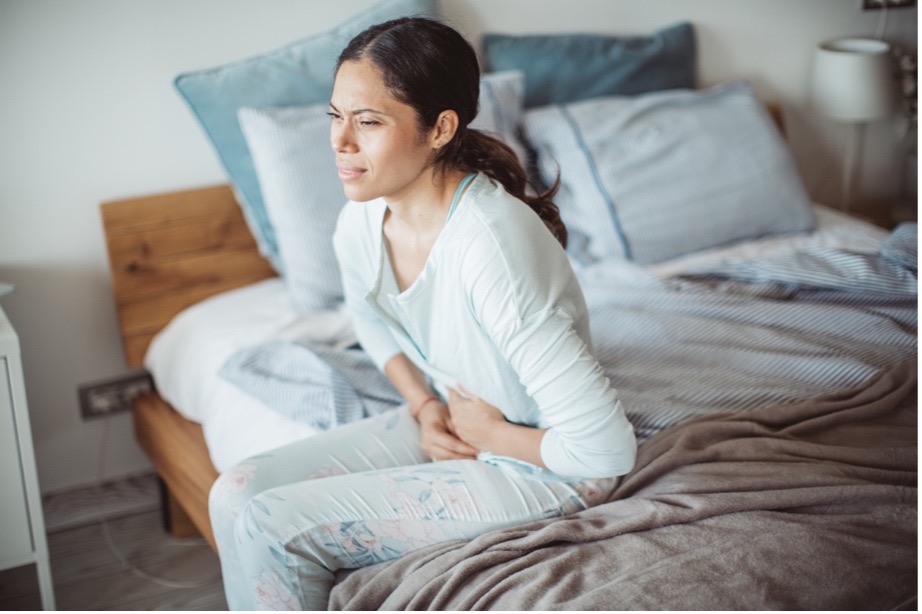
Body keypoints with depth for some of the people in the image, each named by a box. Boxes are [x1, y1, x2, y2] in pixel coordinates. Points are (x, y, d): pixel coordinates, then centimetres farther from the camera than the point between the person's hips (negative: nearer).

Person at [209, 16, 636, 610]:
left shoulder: (491, 244, -33)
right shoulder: (359, 225, -9)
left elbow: (607, 447, -31)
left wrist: (489, 435, -14)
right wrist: (424, 406, 1)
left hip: (541, 465, -8)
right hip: (450, 424, 8)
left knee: (269, 530, -15)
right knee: (237, 494, -2)